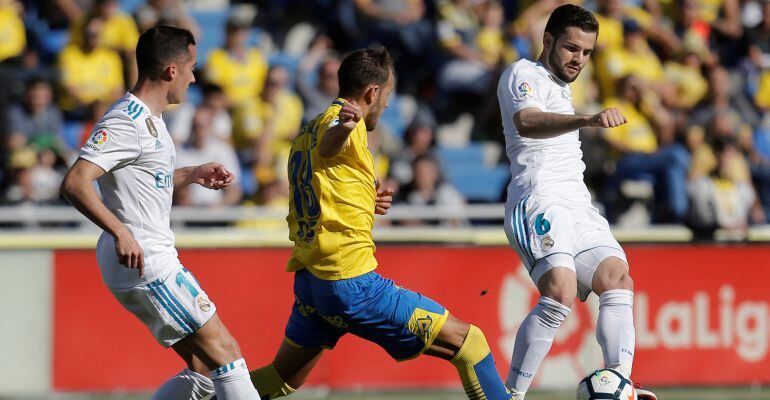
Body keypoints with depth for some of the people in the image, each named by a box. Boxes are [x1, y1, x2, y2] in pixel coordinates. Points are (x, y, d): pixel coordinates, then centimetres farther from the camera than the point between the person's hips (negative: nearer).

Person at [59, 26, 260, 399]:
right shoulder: (125, 122, -17)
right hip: (144, 266, -10)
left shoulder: (147, 117, 15)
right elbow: (75, 183, -27)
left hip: (153, 260, 10)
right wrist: (121, 233, -34)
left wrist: (193, 174, 24)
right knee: (225, 354, -9)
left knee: (203, 369, 9)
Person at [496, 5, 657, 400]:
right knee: (560, 293, -26)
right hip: (540, 200, -9)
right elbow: (526, 122, -25)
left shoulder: (560, 88, 27)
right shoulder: (523, 75, -2)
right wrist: (586, 120, -40)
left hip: (576, 203, 9)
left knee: (618, 280, -12)